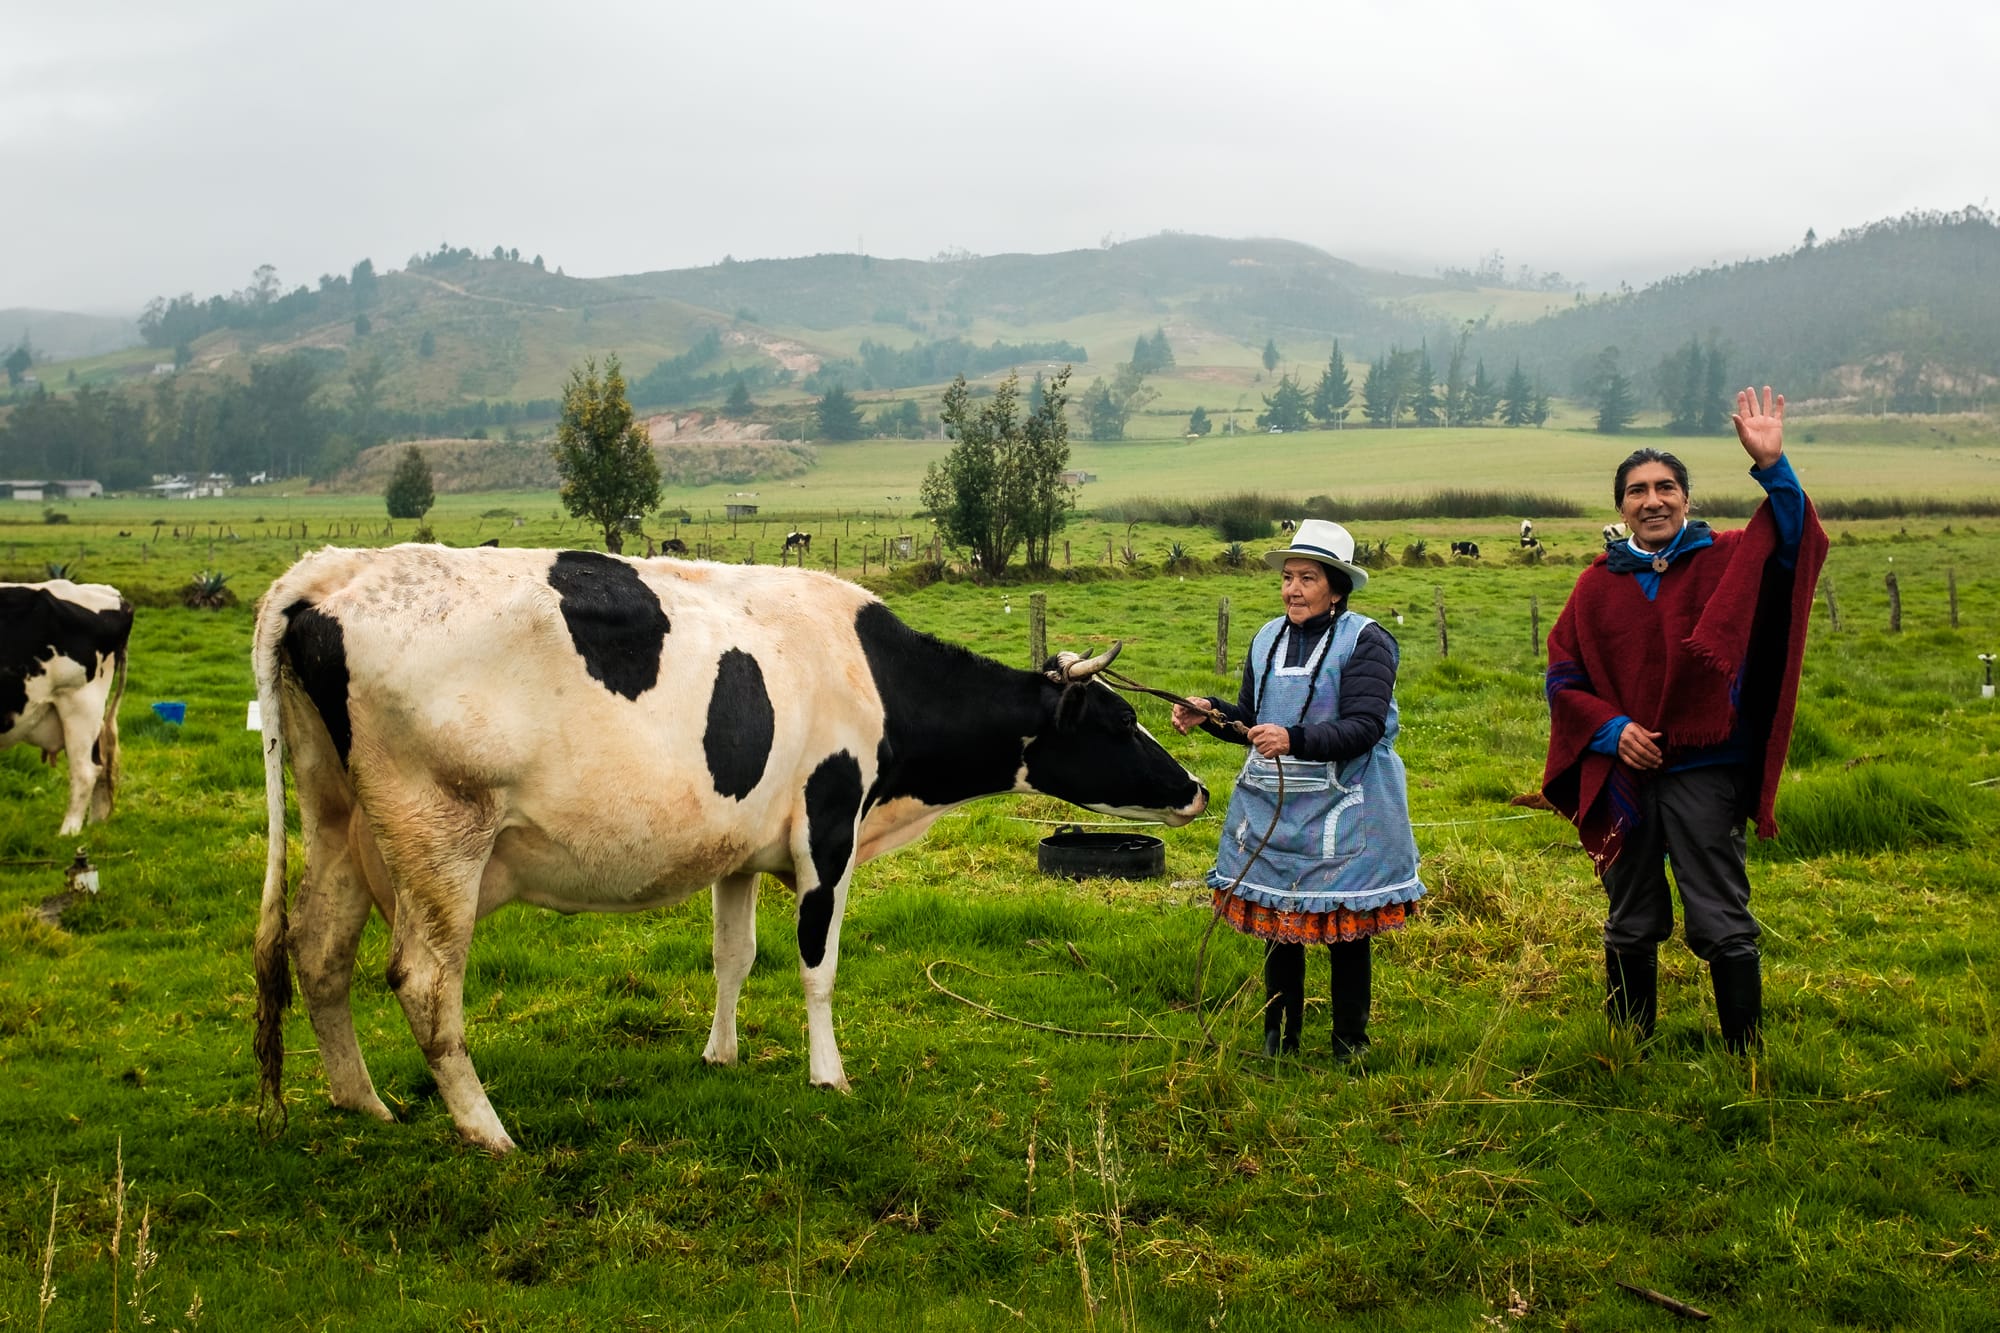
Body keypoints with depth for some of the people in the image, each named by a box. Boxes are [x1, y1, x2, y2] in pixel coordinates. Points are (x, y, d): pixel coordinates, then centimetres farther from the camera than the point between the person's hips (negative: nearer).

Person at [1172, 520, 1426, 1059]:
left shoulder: (1366, 642, -9)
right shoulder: (1268, 639, 12)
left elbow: (1363, 728, -20)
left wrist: (1294, 740, -32)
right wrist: (1210, 715, -1)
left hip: (1342, 812, -5)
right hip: (1270, 808, 5)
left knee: (1346, 930, 4)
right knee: (1276, 924, 11)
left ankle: (1349, 1046, 18)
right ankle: (1278, 1039, 25)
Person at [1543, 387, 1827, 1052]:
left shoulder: (1726, 561, 0)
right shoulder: (1598, 585, 7)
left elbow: (1793, 544, -19)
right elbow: (1563, 677, 9)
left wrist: (1773, 466, -33)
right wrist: (1611, 728, -8)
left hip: (1704, 771, -3)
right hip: (1622, 774, 3)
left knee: (1721, 925, -2)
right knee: (1630, 926, 15)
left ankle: (1746, 1054, 8)